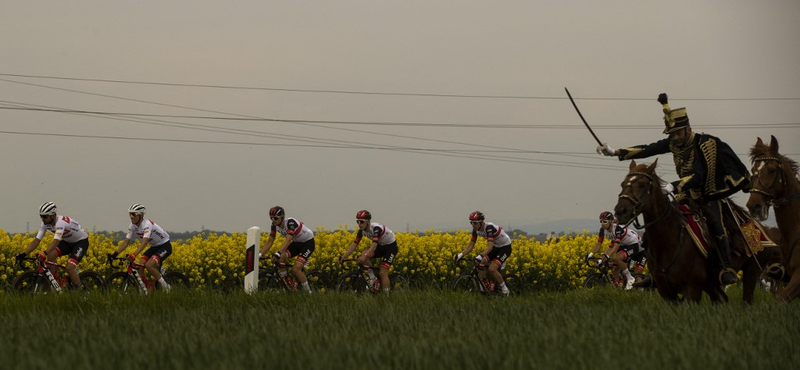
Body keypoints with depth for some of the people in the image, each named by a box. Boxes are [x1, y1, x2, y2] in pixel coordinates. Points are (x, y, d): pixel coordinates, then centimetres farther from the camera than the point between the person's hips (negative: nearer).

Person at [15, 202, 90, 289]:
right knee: (51, 256, -16)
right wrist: (23, 254, -24)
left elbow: (56, 241, -48)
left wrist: (44, 253, -63)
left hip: (81, 241, -8)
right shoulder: (45, 224, -12)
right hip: (68, 241, 8)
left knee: (69, 268, -24)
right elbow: (36, 240, -13)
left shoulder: (60, 222, -36)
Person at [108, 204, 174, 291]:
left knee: (148, 265, -27)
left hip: (165, 246, -8)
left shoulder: (147, 225, -30)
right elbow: (126, 242, -7)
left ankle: (166, 287, -12)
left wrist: (134, 255, -57)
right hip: (154, 247, 8)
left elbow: (144, 242, -43)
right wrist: (114, 254, -21)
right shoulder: (133, 226, -6)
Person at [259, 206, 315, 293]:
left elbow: (288, 240, -45)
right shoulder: (274, 225, -11)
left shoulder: (290, 223, -32)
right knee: (281, 257, -24)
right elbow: (270, 241, -9)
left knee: (295, 269, -24)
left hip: (307, 242, -7)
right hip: (296, 243, 7)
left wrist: (278, 253, -58)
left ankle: (308, 292, -5)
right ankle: (288, 284, -9)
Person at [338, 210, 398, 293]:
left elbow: (374, 245, -46)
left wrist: (365, 257, -61)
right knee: (363, 256, -20)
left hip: (391, 246, -7)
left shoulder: (376, 228, -33)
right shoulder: (362, 231, -12)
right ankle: (374, 279, -9)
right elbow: (354, 245, -14)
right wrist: (343, 257, -27)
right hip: (381, 246, 7)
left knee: (382, 273, -18)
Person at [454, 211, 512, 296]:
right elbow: (471, 245, -4)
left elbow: (490, 247, -42)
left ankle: (504, 290, -4)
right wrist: (461, 255, -19)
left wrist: (480, 256, -56)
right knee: (480, 264, -12)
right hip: (495, 247, 8)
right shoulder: (476, 230, -9)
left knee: (492, 269, -24)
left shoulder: (489, 228, -32)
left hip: (505, 247, -8)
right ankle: (486, 288, 0)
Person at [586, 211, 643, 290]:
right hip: (623, 245, 8)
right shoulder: (603, 230, -11)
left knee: (616, 258, -32)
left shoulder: (618, 228, -32)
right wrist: (590, 254, -28)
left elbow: (616, 245, -40)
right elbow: (599, 244, -12)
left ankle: (630, 278, -16)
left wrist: (607, 256, -53)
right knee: (615, 271, -1)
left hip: (634, 244, -8)